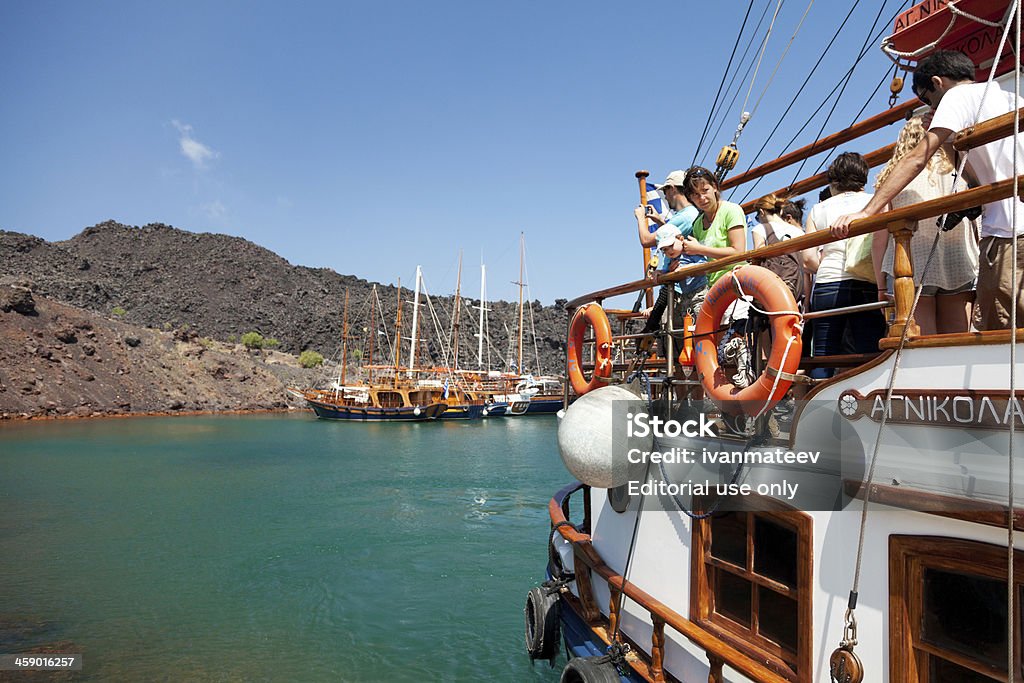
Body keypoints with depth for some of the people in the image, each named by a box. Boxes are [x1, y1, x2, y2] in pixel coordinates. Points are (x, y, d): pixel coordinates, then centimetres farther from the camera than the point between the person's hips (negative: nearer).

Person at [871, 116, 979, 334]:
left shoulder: (892, 176, 5)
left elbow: (879, 238, 1)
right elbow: (976, 232, 11)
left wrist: (881, 286, 7)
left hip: (909, 269, -1)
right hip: (960, 268, 2)